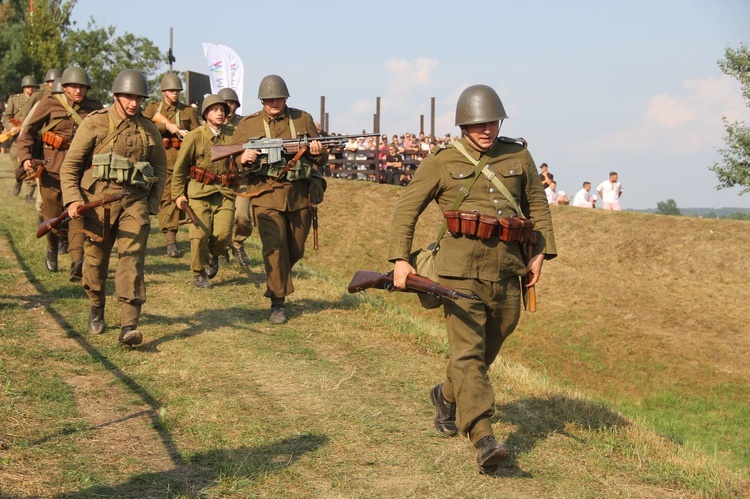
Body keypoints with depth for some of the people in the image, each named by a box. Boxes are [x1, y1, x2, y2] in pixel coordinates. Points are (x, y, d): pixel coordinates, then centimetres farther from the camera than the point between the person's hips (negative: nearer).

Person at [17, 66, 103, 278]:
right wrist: (25, 157, -9)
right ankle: (52, 250, 39)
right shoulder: (50, 103, -1)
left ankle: (77, 264, -21)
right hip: (51, 169, 0)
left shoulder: (94, 108, 5)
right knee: (52, 216, 8)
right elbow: (28, 130, 3)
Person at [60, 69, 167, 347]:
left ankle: (129, 326, -16)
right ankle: (97, 308, 37)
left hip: (135, 201, 1)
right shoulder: (95, 124, 0)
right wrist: (72, 199, -12)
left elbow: (160, 168, 21)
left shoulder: (149, 130, 10)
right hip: (99, 201, -1)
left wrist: (153, 204, 11)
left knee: (132, 259, -11)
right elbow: (70, 165, 0)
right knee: (95, 260, 10)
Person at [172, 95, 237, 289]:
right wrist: (178, 194, 4)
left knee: (223, 234, -9)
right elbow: (180, 167, 4)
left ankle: (213, 255, 27)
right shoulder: (194, 137, -3)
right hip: (199, 191, -2)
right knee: (200, 234, -6)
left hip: (225, 192, 2)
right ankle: (198, 274, 13)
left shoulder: (232, 134, 4)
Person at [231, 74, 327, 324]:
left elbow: (322, 160, 12)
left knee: (295, 250, 11)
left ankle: (277, 280, 39)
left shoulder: (303, 119, 9)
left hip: (300, 196, 2)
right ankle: (277, 303, -3)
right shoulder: (248, 124, 5)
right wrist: (243, 159, -17)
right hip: (267, 195, -2)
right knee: (274, 248, -11)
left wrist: (318, 153, -12)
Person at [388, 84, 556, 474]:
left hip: (507, 273, 4)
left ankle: (447, 397, 43)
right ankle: (483, 439, -18)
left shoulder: (518, 156, 9)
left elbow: (537, 204, 20)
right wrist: (400, 258, -6)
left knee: (488, 348, 15)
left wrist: (541, 252, 11)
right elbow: (406, 208, 3)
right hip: (461, 270, -4)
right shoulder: (442, 162, 0)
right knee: (468, 351, -13)